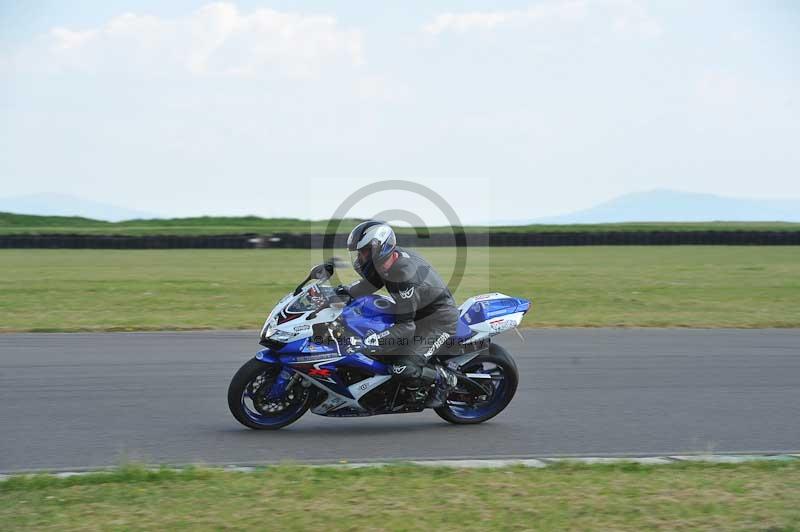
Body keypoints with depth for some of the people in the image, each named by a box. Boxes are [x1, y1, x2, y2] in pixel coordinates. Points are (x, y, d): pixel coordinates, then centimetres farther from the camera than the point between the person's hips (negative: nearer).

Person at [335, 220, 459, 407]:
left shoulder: (404, 277, -32)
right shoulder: (390, 259, -6)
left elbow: (405, 328, -31)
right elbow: (371, 281, 16)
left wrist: (368, 342, -33)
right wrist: (348, 291, -1)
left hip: (439, 320, -10)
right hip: (419, 314, 10)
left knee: (403, 369, -24)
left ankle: (444, 379, 2)